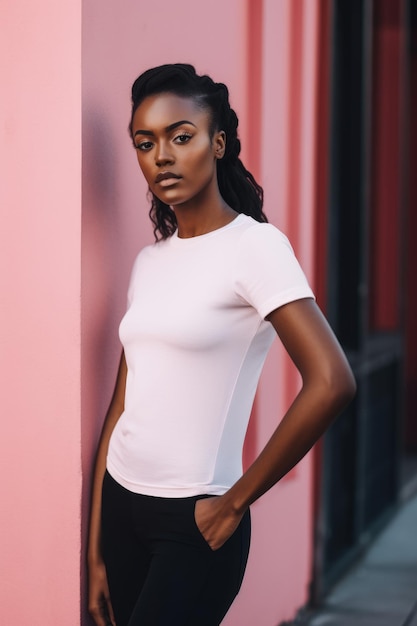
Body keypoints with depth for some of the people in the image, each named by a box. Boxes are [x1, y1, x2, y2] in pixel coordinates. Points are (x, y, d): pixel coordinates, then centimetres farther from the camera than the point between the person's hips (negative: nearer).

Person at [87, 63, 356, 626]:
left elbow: (331, 382, -23)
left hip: (193, 523, -6)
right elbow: (122, 409, 9)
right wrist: (97, 552, 7)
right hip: (120, 504, 6)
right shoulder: (148, 262, 9)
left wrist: (235, 502, -15)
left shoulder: (255, 245, -11)